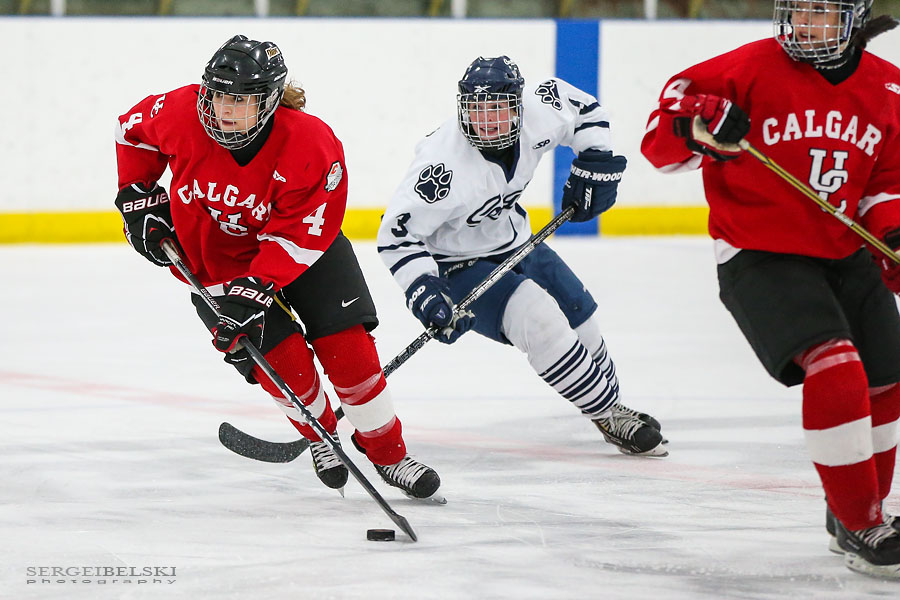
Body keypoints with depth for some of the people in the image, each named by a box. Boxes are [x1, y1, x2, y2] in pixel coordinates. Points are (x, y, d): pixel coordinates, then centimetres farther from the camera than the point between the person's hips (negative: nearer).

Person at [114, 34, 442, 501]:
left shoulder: (312, 147, -32)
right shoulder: (183, 115, -25)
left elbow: (300, 237, -28)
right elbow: (133, 130, -2)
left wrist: (254, 289, -36)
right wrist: (138, 199, -4)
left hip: (303, 248, -1)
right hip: (214, 256, 1)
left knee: (347, 348, -9)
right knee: (284, 362, -12)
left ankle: (388, 453, 9)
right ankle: (320, 436, 19)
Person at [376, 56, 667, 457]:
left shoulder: (539, 114, -18)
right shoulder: (445, 166, -35)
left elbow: (583, 108, 5)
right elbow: (398, 233, -30)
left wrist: (595, 164, -5)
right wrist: (424, 290, -39)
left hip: (514, 243, 7)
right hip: (461, 265, -7)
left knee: (580, 315, 13)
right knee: (538, 319, -25)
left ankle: (611, 405, 41)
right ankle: (608, 416, -8)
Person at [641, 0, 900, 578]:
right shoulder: (752, 69, -13)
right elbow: (661, 139, -11)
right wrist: (693, 127, -33)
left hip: (846, 256, 6)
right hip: (760, 258, -6)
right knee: (834, 368, -24)